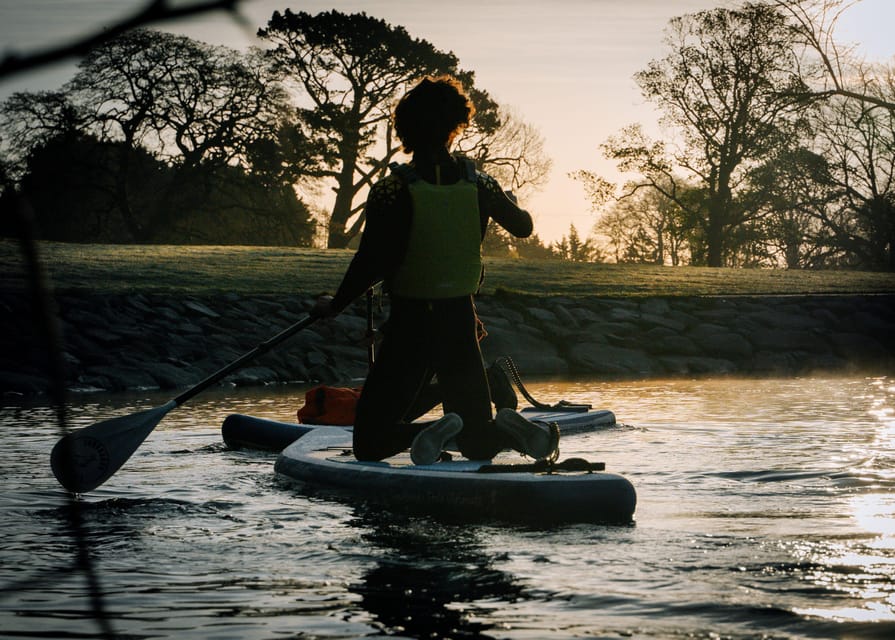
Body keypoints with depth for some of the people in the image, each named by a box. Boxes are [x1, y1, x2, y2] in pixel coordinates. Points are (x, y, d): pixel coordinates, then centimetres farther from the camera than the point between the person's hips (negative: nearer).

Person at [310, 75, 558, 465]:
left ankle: (427, 434, -27)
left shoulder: (391, 191, -14)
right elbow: (523, 227, 18)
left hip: (409, 325, -4)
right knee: (478, 443, 16)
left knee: (370, 442, 4)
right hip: (461, 322, 4)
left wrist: (334, 306, -2)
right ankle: (509, 431, -19)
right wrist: (506, 202, 40)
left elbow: (371, 263, -18)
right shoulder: (480, 185, 0)